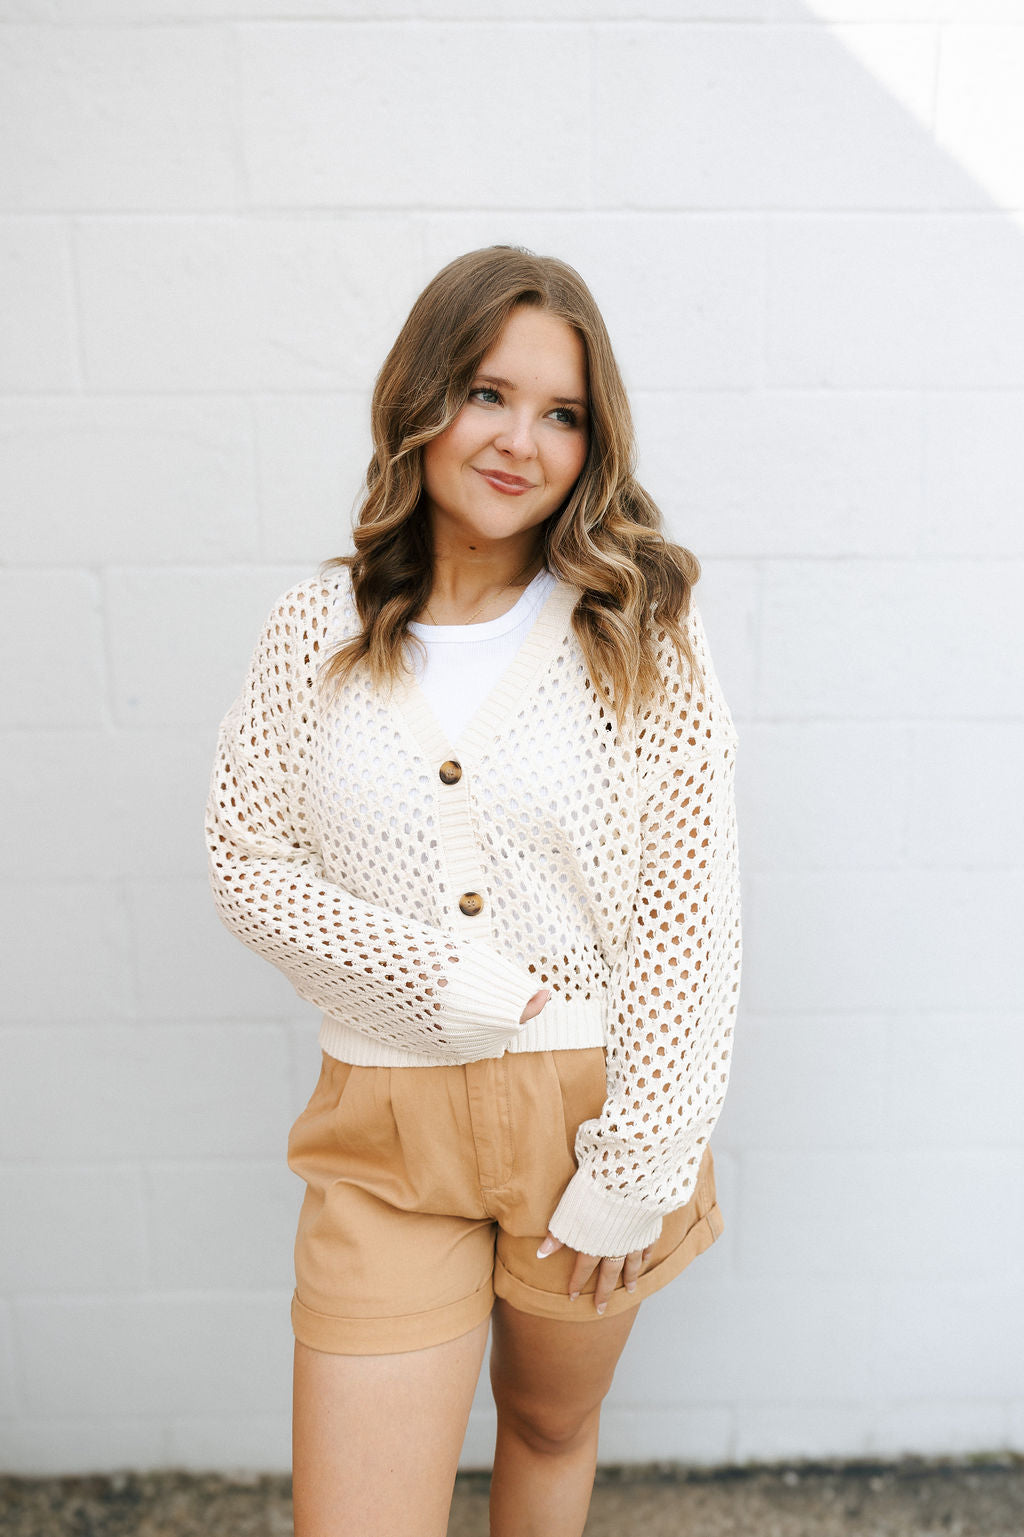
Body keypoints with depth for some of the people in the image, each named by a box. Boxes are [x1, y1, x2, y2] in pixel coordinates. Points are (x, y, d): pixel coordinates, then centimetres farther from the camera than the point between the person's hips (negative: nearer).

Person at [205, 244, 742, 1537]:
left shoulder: (640, 631, -7)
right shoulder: (319, 628, -2)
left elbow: (690, 910, -8)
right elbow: (245, 864, -1)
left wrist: (635, 1164, -9)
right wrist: (447, 975, -13)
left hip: (587, 1102, 0)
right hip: (386, 1128, 1)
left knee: (551, 1426, 23)